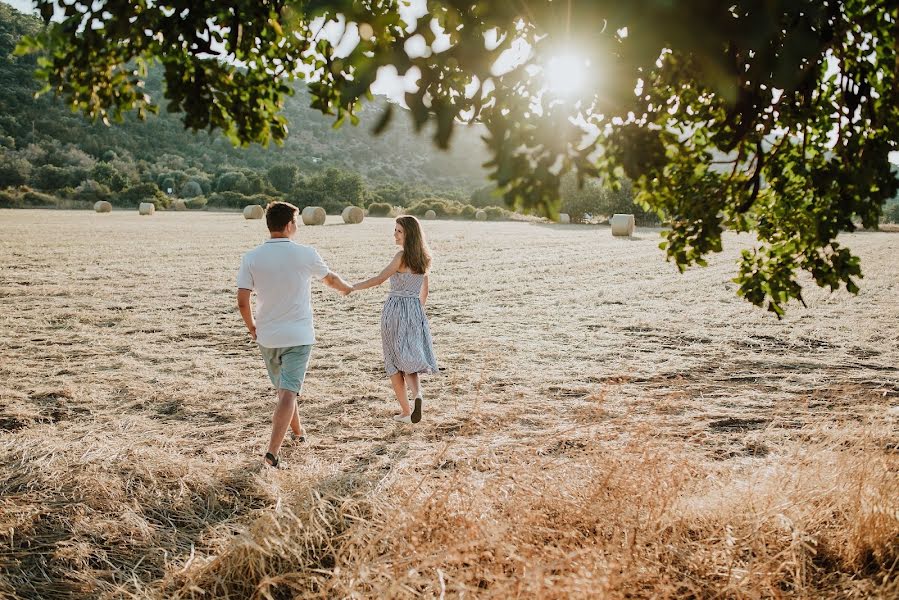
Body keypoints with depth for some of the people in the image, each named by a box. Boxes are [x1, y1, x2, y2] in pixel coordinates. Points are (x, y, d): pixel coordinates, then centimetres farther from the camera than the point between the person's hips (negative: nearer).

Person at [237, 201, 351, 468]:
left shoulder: (251, 258, -5)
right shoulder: (305, 254, -7)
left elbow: (242, 300, -7)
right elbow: (330, 278, 12)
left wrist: (251, 327, 11)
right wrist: (345, 287, 34)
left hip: (266, 336, 3)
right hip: (298, 336, -3)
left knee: (284, 389, 23)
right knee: (288, 393, -6)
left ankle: (298, 431, 43)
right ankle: (272, 453, -15)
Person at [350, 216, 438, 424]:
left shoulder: (402, 256, -11)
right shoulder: (423, 258, 10)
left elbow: (380, 279, -17)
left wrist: (353, 287, -13)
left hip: (395, 309, -5)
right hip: (415, 312, 6)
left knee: (394, 362, 7)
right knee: (410, 360, 10)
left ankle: (405, 412, 9)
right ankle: (418, 394, -20)